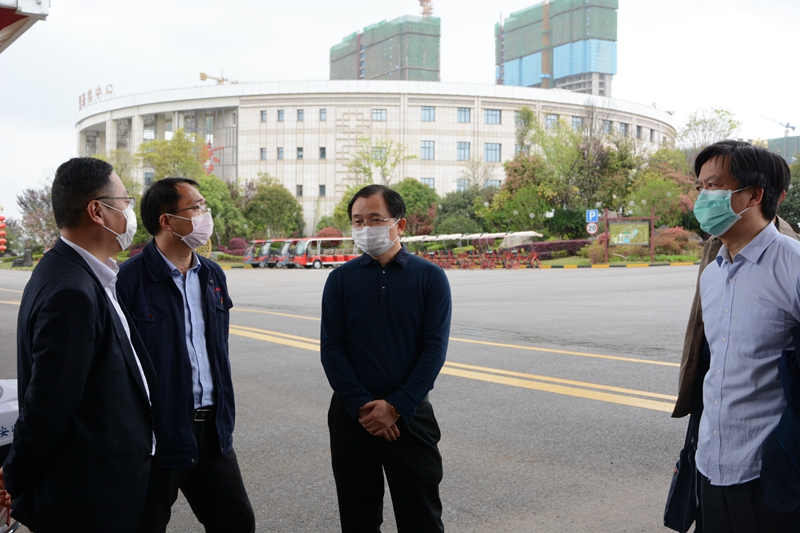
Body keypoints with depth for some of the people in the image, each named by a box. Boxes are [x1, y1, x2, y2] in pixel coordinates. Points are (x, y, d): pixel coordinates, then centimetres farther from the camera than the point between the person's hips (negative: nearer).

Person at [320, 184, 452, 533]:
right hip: (352, 415, 2)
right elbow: (331, 348, -2)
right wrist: (362, 406, -12)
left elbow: (435, 347, -7)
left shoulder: (430, 277, -1)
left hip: (410, 414, -1)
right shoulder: (341, 279, 3)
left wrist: (397, 407, -14)